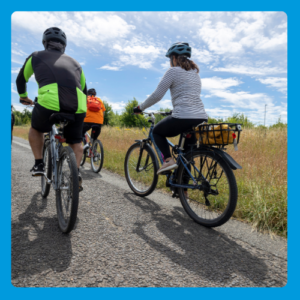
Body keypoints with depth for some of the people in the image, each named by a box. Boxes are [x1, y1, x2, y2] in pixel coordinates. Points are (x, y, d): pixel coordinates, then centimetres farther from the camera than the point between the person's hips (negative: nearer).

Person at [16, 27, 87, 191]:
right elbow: (84, 90, 34)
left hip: (49, 102, -1)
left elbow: (21, 79, 39)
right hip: (77, 106, 2)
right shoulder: (74, 62, 31)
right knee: (75, 142, 24)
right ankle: (76, 173, 6)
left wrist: (23, 96, 56)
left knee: (36, 129, 30)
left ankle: (39, 164, 20)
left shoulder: (36, 56, 27)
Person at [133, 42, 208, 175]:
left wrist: (140, 108, 9)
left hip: (183, 119, -7)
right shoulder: (195, 73, 23)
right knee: (186, 156, 23)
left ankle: (168, 160, 1)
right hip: (201, 119, 7)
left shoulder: (173, 71, 0)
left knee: (157, 131, 20)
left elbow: (157, 95, -4)